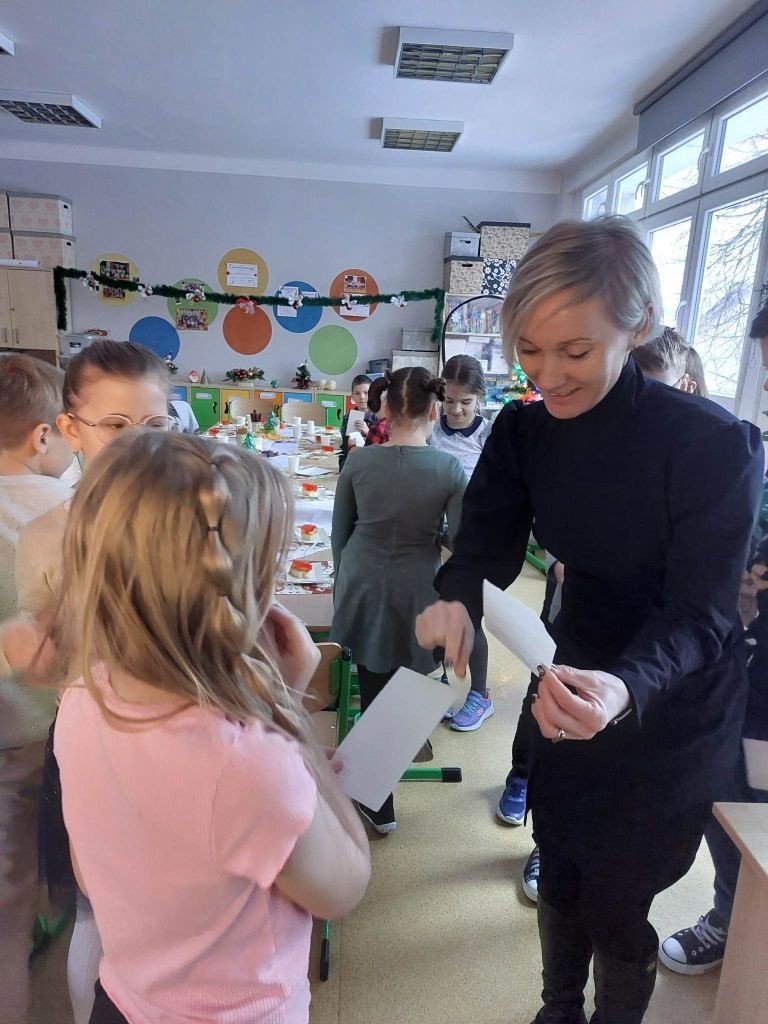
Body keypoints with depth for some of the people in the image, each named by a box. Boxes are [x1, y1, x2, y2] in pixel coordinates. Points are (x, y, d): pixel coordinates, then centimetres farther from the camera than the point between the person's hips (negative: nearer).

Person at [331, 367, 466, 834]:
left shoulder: (359, 462, -8)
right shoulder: (450, 469, -14)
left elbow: (340, 532, 3)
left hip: (362, 586, 1)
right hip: (415, 591, -1)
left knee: (374, 689, 10)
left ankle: (380, 805, 25)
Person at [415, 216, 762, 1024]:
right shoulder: (522, 432, -10)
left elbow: (698, 617, -25)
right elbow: (485, 543, -11)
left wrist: (626, 689, -45)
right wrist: (456, 600, -34)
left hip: (669, 713, -4)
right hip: (575, 682, 4)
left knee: (617, 904, 12)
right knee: (560, 874, 22)